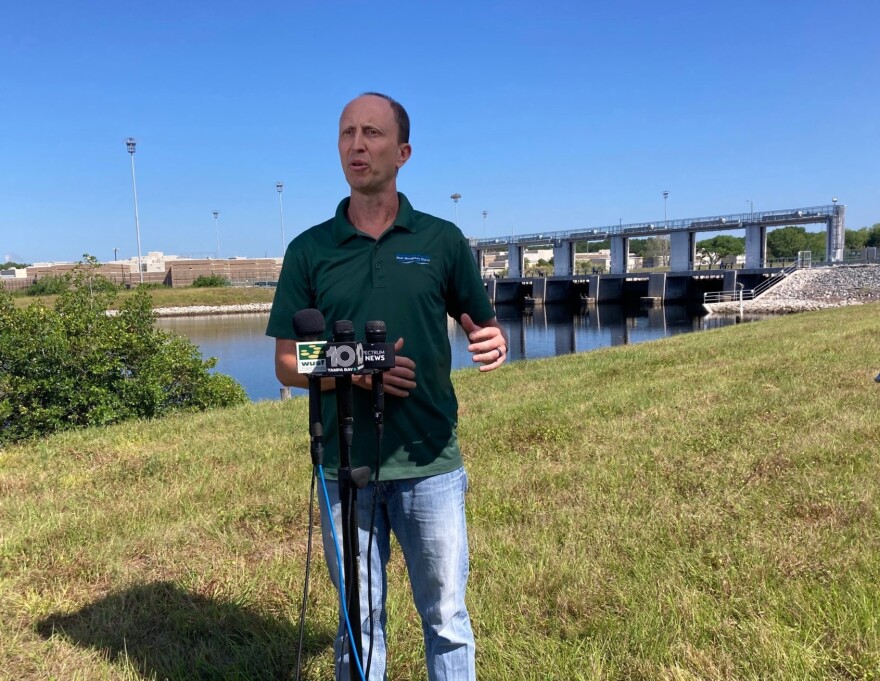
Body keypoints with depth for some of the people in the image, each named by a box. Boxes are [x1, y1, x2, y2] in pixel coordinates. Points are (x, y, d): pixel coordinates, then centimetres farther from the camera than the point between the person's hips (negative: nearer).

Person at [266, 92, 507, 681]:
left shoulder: (442, 240, 1)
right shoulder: (309, 250, 3)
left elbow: (487, 330, 8)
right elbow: (288, 364, 4)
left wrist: (495, 343, -16)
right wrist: (353, 371, -15)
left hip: (430, 464, 0)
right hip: (344, 467, 1)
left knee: (447, 619, 11)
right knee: (359, 621, 15)